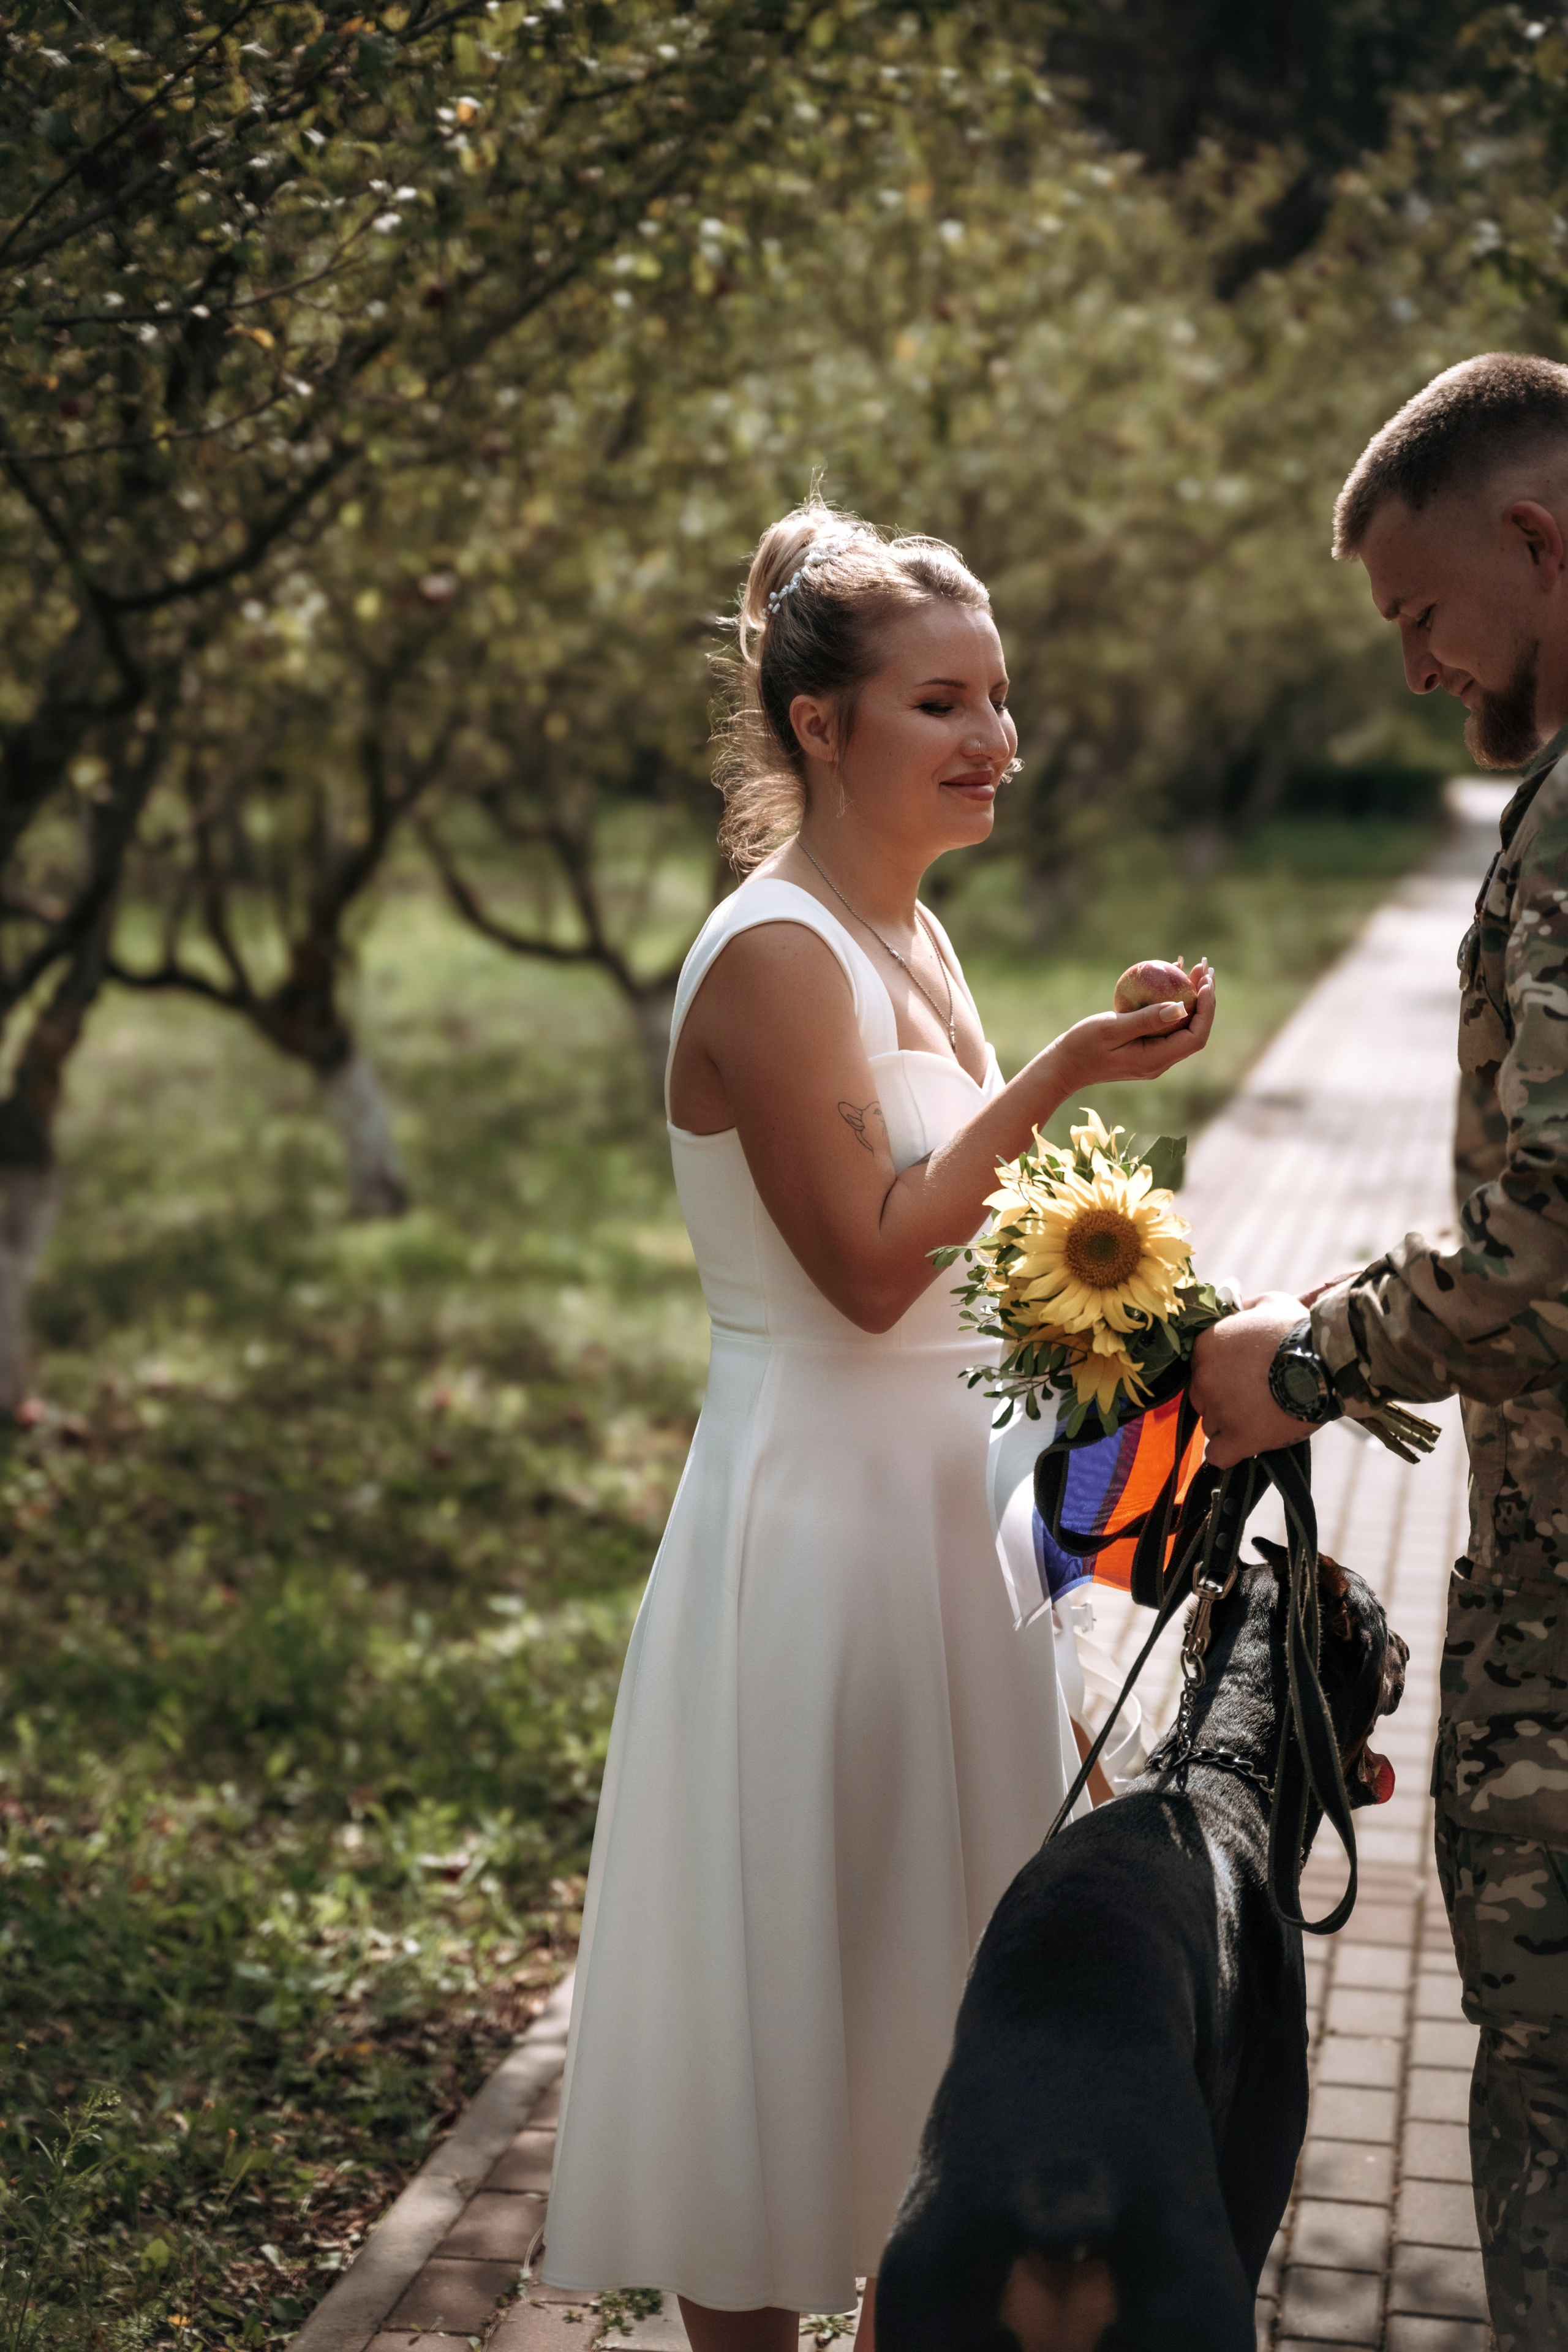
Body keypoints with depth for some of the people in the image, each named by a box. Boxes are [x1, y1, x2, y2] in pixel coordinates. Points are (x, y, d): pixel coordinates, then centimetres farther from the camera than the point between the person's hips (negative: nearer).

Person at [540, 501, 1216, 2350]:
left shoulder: (908, 938, 10)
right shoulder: (774, 957, -18)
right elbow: (865, 1265, -21)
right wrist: (1052, 1081, -22)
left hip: (933, 1496, 9)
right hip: (813, 1512, -9)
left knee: (921, 1951, 19)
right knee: (790, 1976, 5)